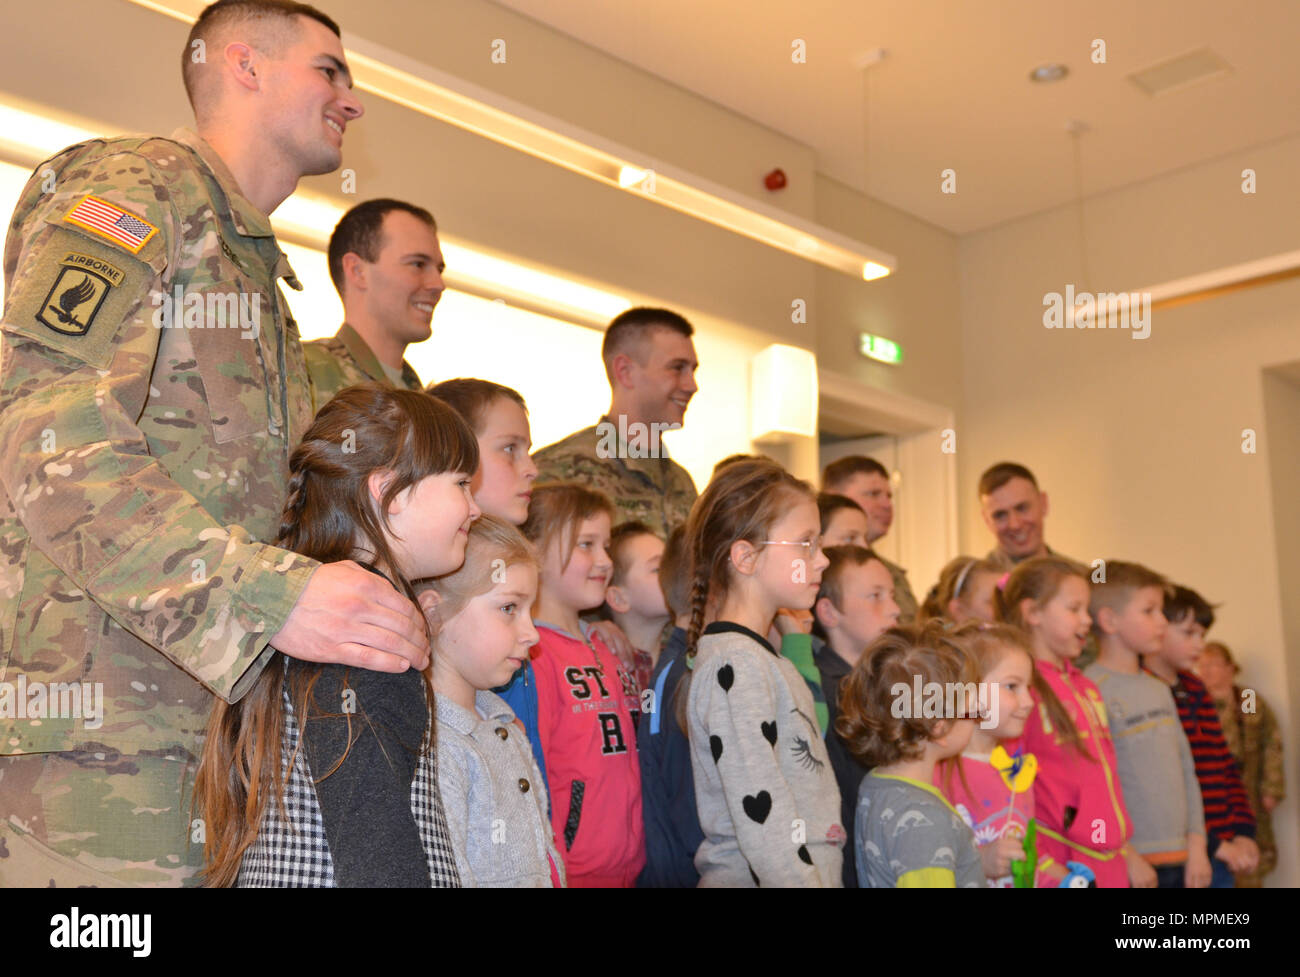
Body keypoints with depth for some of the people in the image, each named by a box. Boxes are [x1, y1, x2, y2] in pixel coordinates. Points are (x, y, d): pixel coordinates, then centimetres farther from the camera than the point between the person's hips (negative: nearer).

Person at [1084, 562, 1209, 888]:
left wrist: (1196, 845, 8)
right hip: (1133, 864, -7)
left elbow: (1186, 769, 15)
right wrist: (1127, 858, -16)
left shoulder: (1160, 690, 13)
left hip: (1181, 860, 7)